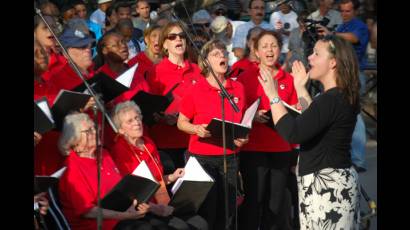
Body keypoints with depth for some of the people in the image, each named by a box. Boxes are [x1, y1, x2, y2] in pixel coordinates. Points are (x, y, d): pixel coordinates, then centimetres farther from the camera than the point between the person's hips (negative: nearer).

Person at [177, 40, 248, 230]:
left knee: (227, 211, 6)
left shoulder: (238, 88, 6)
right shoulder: (195, 90, -4)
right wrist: (197, 129, -18)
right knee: (205, 212, -2)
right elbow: (181, 122, 1)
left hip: (229, 157, 4)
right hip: (201, 156, -3)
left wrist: (243, 137, -3)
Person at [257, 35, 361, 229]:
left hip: (325, 184, -10)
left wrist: (273, 96, -17)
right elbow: (314, 121, 28)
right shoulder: (342, 97, 12)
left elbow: (292, 133, -25)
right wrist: (300, 88, 28)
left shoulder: (332, 100, -20)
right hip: (339, 180, 10)